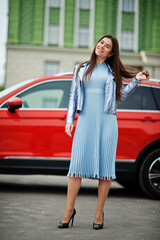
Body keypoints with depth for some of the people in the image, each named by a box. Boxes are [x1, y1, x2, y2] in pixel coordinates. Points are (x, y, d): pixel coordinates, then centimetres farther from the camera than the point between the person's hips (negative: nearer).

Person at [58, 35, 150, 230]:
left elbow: (120, 96, 15)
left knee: (105, 165, -2)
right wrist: (69, 120, 6)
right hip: (85, 120, 0)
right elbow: (73, 95, 14)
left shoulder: (113, 71, 12)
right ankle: (69, 210, 3)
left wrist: (136, 80, 6)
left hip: (107, 121, 0)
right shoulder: (81, 69, 15)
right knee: (77, 164, -6)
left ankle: (99, 212, 7)